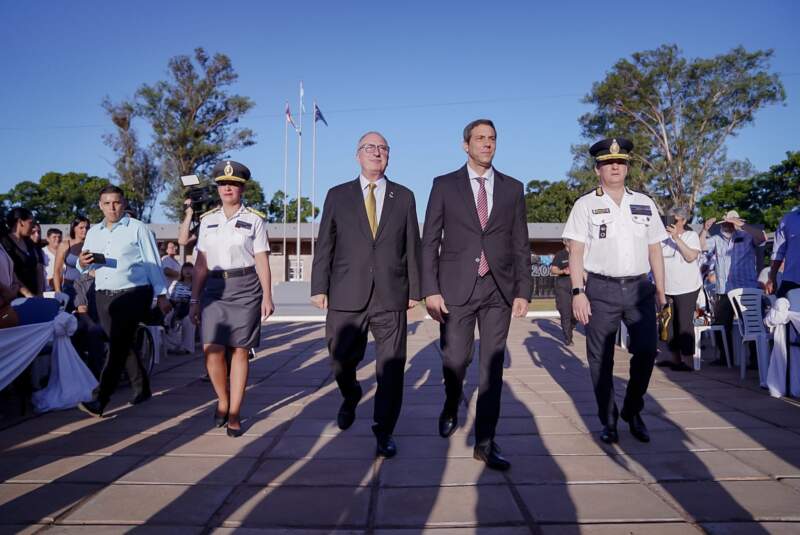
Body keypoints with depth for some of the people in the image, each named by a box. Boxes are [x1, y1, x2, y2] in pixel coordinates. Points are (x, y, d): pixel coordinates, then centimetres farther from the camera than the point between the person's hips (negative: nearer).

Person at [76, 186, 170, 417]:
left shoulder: (137, 228, -2)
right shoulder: (93, 232, 14)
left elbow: (153, 263, -3)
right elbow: (85, 266, 15)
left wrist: (161, 295, -6)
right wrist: (82, 263, -10)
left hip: (134, 293, -6)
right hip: (104, 296, 6)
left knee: (117, 346, -11)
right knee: (122, 345, 11)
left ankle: (100, 401, -12)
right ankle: (141, 388, 25)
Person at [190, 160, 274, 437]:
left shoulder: (254, 220, 2)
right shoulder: (207, 220, 11)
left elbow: (262, 261, -1)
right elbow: (201, 264, 11)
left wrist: (267, 297, -8)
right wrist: (194, 299, 8)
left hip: (246, 289, -2)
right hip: (214, 289, 2)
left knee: (240, 351, 1)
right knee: (212, 350, -10)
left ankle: (234, 413, 12)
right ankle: (222, 401, 15)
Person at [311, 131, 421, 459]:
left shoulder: (404, 197, 10)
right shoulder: (338, 196, 9)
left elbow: (412, 247, 8)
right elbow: (324, 245, 6)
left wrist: (414, 290, 4)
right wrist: (319, 287, -1)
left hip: (391, 297, 0)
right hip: (346, 296, 0)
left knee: (391, 367, 2)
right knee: (341, 361, 7)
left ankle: (384, 431, 18)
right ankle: (350, 398, 40)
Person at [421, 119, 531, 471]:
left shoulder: (512, 188, 10)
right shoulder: (445, 186, 5)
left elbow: (520, 244, 10)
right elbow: (430, 241, 1)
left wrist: (523, 291, 3)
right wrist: (430, 290, -7)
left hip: (499, 290, 2)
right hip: (457, 287, -2)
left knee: (492, 367, 3)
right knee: (455, 360, 1)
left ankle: (485, 443, 14)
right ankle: (451, 408, 34)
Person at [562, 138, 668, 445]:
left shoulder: (644, 203, 14)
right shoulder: (586, 205, 3)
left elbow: (654, 249, 14)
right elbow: (576, 252, -3)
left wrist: (660, 290, 9)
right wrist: (577, 292, -11)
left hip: (639, 288, 3)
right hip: (600, 289, -3)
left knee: (647, 350, -3)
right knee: (601, 359, 3)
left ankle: (632, 412, 20)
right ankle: (608, 420, 19)